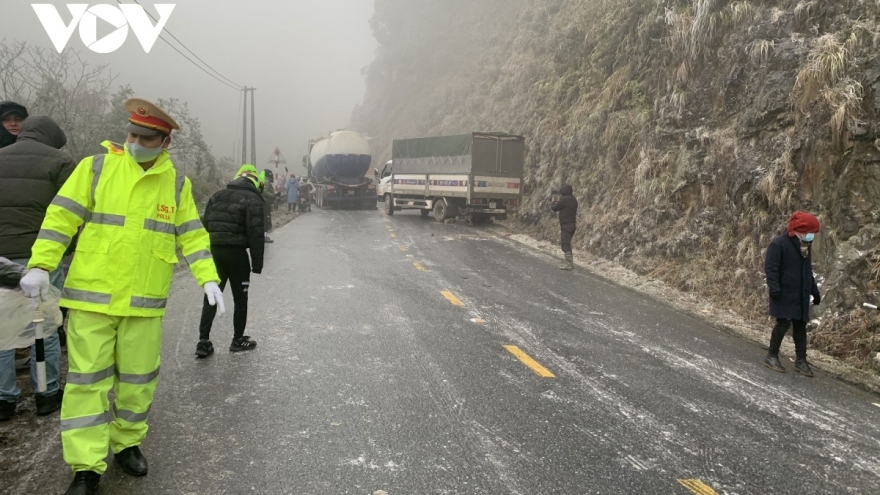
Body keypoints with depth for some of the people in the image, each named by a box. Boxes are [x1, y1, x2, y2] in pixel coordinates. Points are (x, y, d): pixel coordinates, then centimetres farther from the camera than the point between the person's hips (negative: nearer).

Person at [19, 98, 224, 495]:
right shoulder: (96, 167, -1)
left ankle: (127, 443, 31)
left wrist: (208, 277, -5)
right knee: (87, 378, 1)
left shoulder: (176, 183, 4)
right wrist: (40, 265, -10)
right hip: (92, 295, -2)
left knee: (138, 376, 11)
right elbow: (62, 217, -2)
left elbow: (191, 235, 6)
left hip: (145, 300, 2)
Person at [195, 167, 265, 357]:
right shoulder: (253, 199, -7)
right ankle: (238, 340, 18)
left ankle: (203, 341, 6)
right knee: (240, 298, 9)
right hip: (236, 253, -5)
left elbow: (205, 225, 12)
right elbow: (255, 234, -14)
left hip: (214, 251, 5)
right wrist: (257, 262, -10)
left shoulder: (217, 195, 13)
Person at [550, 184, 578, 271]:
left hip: (566, 225, -9)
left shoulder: (564, 199, -16)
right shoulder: (574, 200, 11)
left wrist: (554, 202, 13)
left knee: (565, 245, -6)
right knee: (567, 244, 18)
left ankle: (569, 264, -7)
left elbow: (554, 208, -7)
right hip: (572, 224, 9)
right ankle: (569, 263, 22)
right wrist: (559, 201, 21)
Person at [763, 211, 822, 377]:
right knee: (784, 323, -10)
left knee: (800, 325, 9)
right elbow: (770, 268, -17)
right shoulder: (779, 244, -12)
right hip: (784, 293, -8)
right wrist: (774, 288, -25)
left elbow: (807, 271, 23)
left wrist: (814, 290, 21)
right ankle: (771, 356, 3)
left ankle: (800, 360, 16)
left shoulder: (806, 246, 14)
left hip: (801, 294, 8)